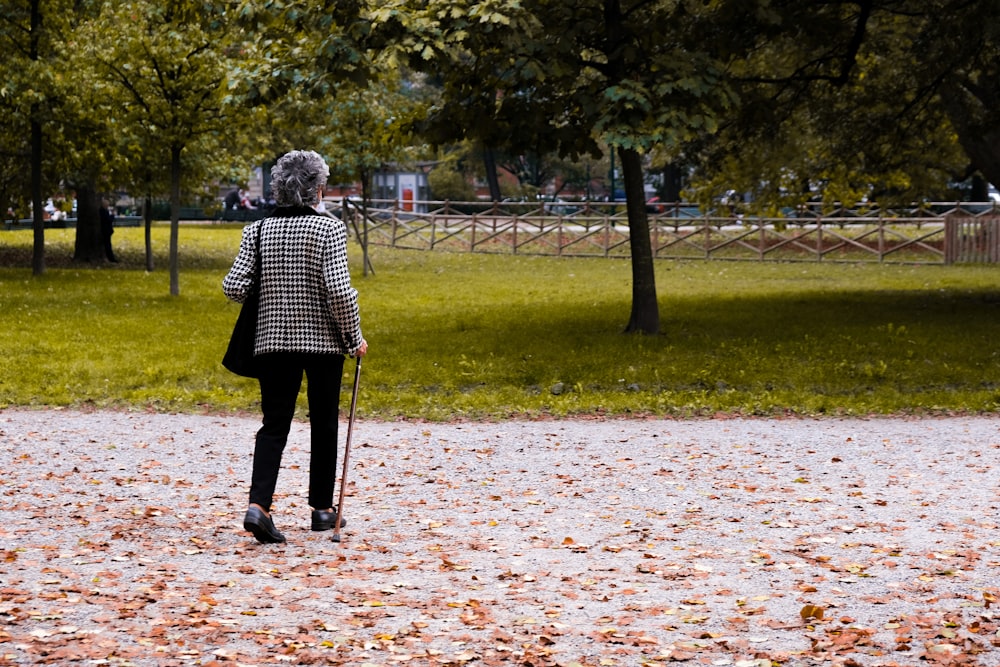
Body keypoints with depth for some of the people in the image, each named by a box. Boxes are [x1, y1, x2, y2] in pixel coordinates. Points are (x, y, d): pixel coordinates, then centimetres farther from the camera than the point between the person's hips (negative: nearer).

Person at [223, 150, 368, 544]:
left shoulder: (257, 231, -1)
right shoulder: (329, 229, -10)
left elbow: (233, 287, -5)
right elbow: (340, 292, -17)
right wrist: (354, 338, -4)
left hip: (273, 341, 2)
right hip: (323, 340, -2)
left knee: (274, 425, 4)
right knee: (323, 423, 12)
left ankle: (258, 504, -14)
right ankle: (322, 508, 21)